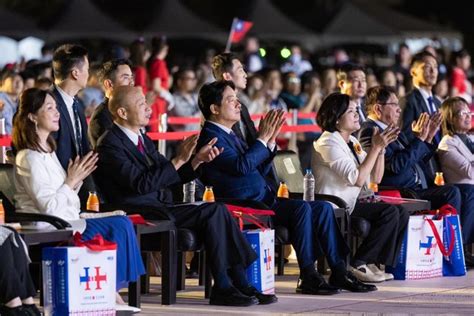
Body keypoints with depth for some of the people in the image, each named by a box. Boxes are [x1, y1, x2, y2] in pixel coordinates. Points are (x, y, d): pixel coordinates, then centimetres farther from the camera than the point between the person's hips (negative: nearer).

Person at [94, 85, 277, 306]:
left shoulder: (143, 140, 19)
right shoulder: (110, 145, -10)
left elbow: (172, 177, 19)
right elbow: (142, 184, -21)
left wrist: (197, 159, 1)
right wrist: (178, 160, -19)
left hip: (160, 209, 8)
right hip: (140, 215, -8)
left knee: (218, 209, -12)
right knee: (212, 211, -20)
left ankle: (240, 283, -14)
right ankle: (222, 287, -16)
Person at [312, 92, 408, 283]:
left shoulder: (352, 142, 15)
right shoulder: (329, 143, -13)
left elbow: (375, 178, 12)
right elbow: (357, 179, -22)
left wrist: (380, 148, -1)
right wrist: (376, 148, -17)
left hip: (351, 204, 9)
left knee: (401, 214, -5)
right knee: (389, 213, -21)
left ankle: (373, 263, 2)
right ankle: (358, 265, -14)